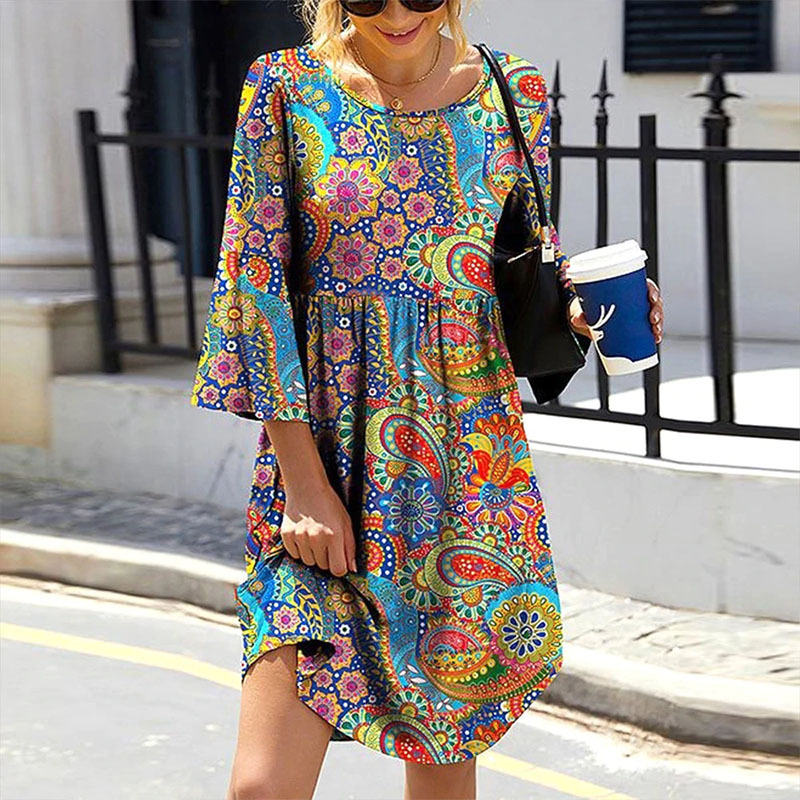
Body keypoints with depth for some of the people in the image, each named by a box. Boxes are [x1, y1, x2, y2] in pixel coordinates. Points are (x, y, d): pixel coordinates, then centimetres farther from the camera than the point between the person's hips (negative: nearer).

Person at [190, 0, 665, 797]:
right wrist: (303, 481, -10)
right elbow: (254, 283, -4)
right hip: (321, 451, -2)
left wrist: (580, 307, -11)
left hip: (472, 457, 2)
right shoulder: (287, 88, -2)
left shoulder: (514, 93, 5)